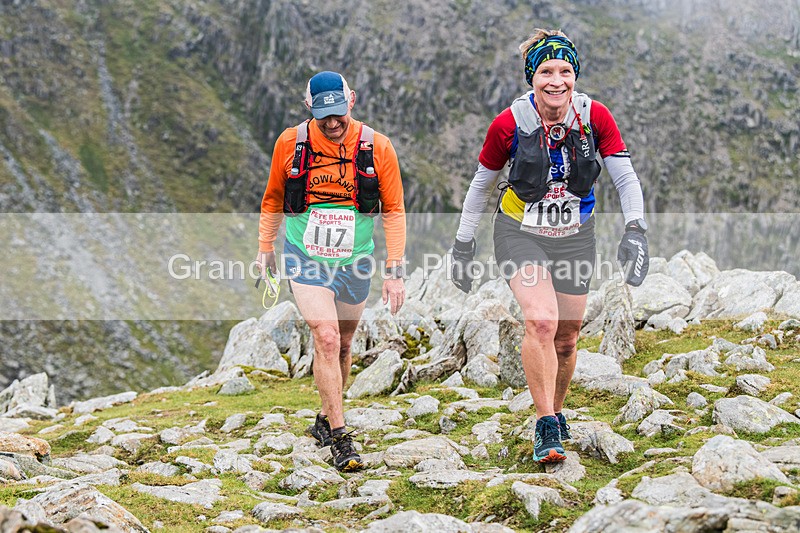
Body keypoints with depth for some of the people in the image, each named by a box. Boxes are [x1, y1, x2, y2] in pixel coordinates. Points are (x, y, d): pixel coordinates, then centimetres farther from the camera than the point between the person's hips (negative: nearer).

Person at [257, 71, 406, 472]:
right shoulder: (290, 143, -7)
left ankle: (325, 419, 35)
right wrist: (265, 252, 10)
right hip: (306, 259, -2)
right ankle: (339, 439, -15)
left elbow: (394, 210, 1)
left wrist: (395, 272, -3)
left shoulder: (377, 148, -7)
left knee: (342, 344, 12)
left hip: (355, 262, 2)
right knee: (326, 338, -17)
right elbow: (273, 200, 9)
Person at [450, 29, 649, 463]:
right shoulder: (510, 123, -16)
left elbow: (625, 178, -9)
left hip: (575, 237, 3)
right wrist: (463, 243, 2)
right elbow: (481, 184, -2)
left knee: (566, 337, 9)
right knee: (541, 322, -23)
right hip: (520, 234, -2)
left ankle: (556, 414, 35)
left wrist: (635, 230, -24)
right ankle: (546, 427, -15)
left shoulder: (595, 117, -13)